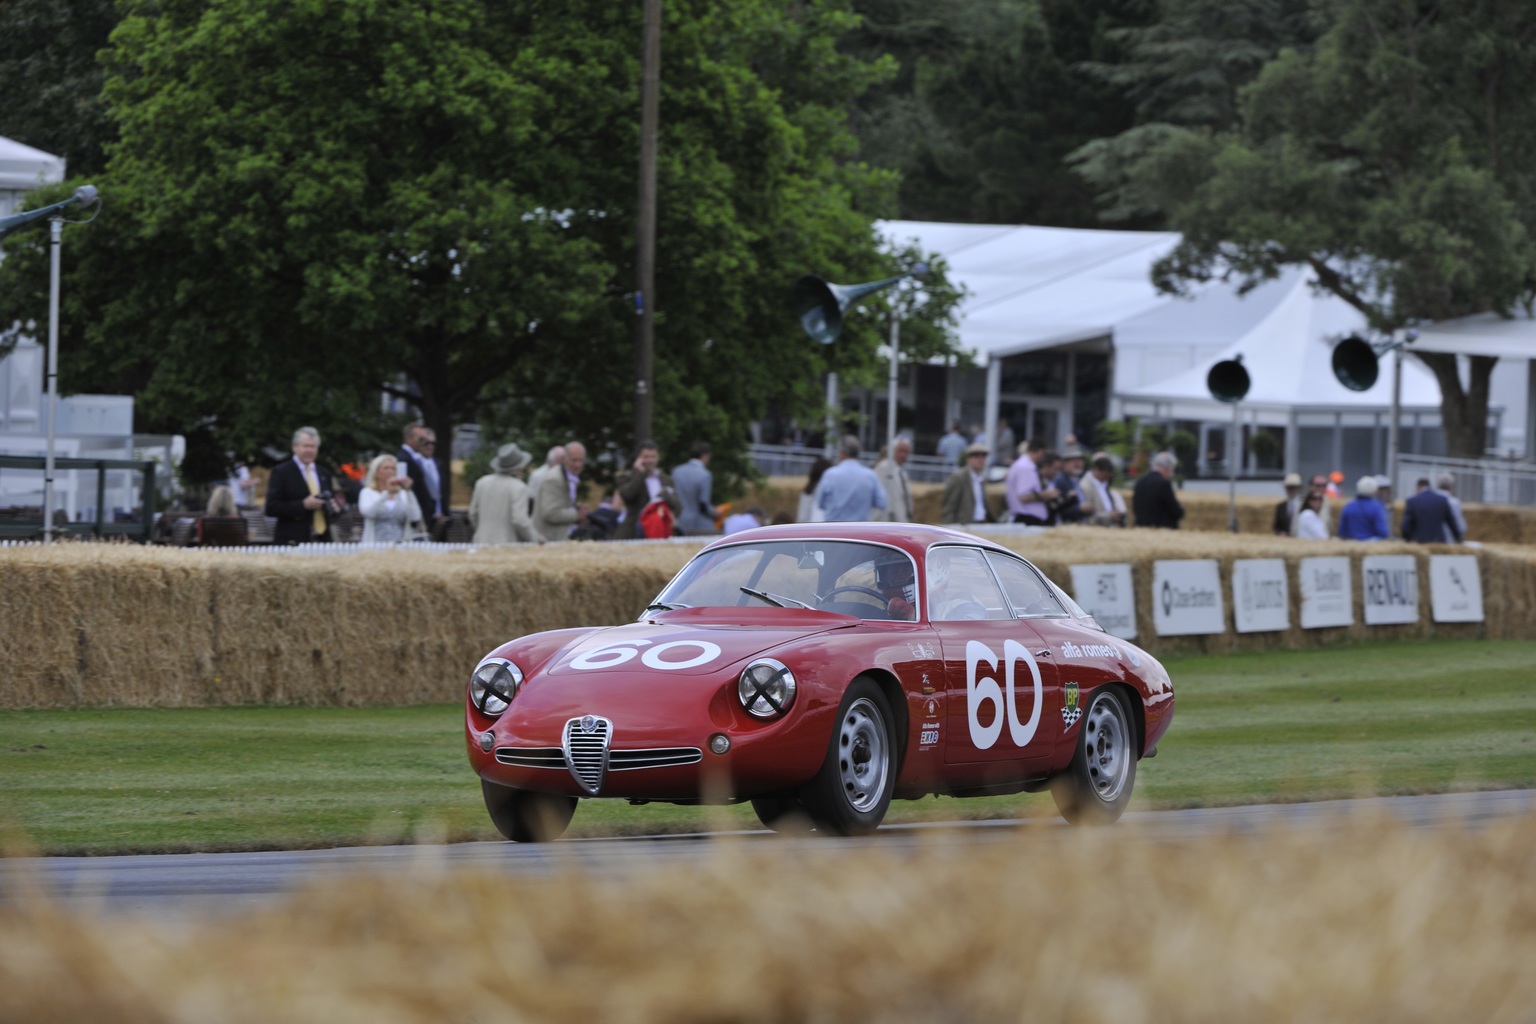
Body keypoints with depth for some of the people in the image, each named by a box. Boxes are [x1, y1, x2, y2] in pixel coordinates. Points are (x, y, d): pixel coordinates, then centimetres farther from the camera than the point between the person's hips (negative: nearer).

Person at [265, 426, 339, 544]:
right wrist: (303, 505, -17)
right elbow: (271, 508, -8)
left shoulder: (324, 473, 17)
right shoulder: (281, 472, -1)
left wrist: (332, 506, 0)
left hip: (322, 540, 6)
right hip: (293, 542, -6)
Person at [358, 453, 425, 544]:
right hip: (375, 545, -1)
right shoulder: (367, 493, 8)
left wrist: (408, 491, -11)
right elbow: (368, 512, -14)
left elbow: (415, 518, -4)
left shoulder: (404, 493, 11)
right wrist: (387, 492, -21)